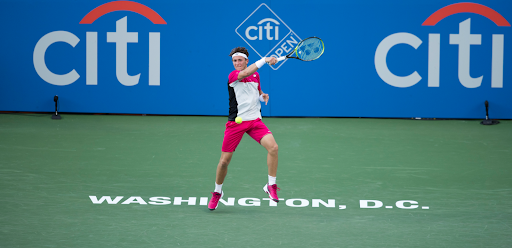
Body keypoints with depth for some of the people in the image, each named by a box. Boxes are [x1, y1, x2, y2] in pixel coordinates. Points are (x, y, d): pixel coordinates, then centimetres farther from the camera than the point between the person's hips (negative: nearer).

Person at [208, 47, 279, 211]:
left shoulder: (256, 75, 10)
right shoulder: (232, 76, -8)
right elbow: (245, 73, -30)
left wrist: (262, 96, 4)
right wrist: (265, 60, -33)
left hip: (255, 120, 3)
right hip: (235, 122, -3)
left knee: (273, 147, -21)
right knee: (224, 160, 2)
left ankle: (271, 186, -7)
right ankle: (217, 192, 27)